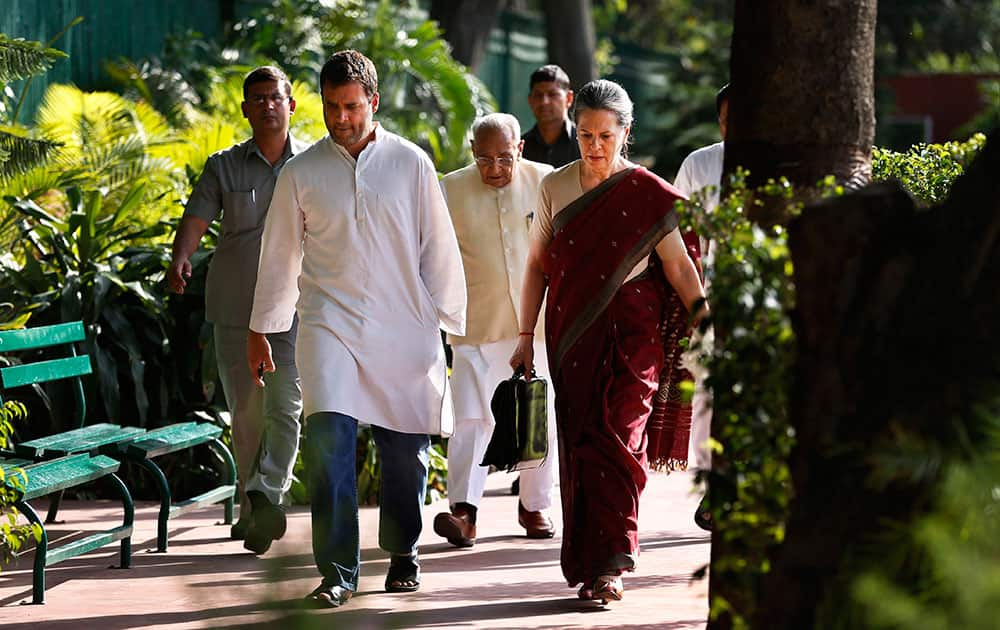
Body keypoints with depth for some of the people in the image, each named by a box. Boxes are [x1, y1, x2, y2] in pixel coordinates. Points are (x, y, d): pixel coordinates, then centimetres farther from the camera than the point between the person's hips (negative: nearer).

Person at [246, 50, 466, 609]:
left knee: (407, 449, 6)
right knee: (329, 440, -16)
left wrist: (451, 322, 5)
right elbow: (279, 255, 13)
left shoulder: (411, 164, 3)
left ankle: (403, 554, 28)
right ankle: (337, 572, -13)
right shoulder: (301, 173, 5)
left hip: (404, 330, 1)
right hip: (329, 325, 0)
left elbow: (438, 247, 8)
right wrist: (261, 329, 16)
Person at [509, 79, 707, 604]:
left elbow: (679, 267, -1)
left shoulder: (648, 195, -3)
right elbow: (538, 265, 11)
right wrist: (526, 335, 9)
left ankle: (606, 566, -13)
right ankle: (588, 564, 12)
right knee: (578, 444, 1)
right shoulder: (555, 187, 6)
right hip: (572, 335, 3)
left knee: (618, 440, -12)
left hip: (631, 334, -3)